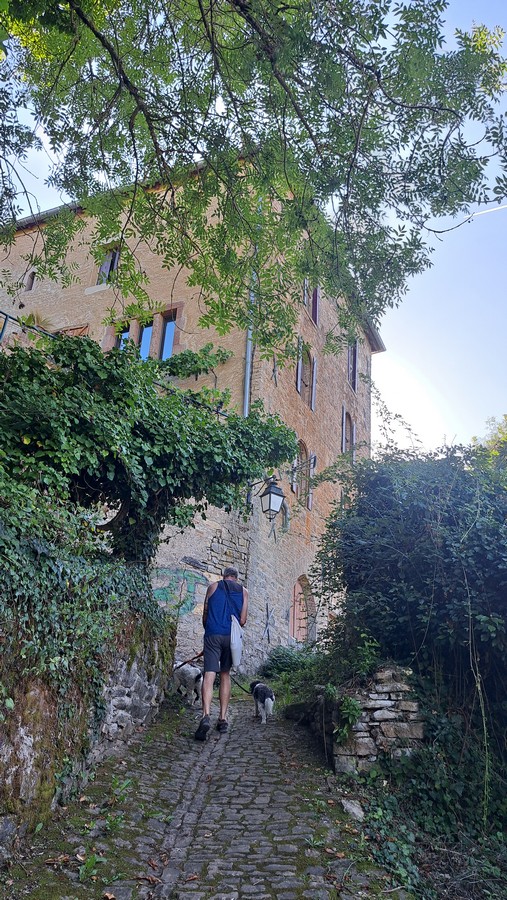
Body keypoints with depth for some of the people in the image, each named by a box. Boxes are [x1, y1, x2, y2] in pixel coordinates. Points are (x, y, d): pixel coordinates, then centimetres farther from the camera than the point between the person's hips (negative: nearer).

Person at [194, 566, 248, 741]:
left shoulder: (213, 587, 10)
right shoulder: (243, 591, 11)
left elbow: (205, 615, 11)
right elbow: (242, 620, 6)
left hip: (213, 635, -2)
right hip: (232, 636, 2)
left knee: (209, 675, -8)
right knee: (225, 675, 14)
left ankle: (206, 716, -26)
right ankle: (223, 718, 13)